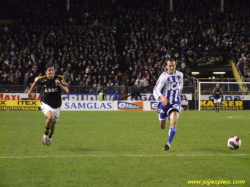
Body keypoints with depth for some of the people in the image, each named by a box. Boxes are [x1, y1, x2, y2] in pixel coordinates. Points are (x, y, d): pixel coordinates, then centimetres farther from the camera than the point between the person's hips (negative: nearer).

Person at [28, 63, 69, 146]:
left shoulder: (60, 78, -13)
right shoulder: (42, 79, -11)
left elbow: (67, 91, -19)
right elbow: (35, 82, 13)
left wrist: (60, 85, -36)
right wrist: (30, 91, 22)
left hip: (56, 106, 2)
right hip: (46, 104, -2)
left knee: (53, 123, 15)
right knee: (50, 117, -31)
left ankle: (50, 137, 46)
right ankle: (45, 134, -6)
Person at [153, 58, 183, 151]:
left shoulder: (180, 74, -1)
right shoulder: (163, 77, -17)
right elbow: (156, 90, -26)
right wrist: (162, 97, -43)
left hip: (175, 102, 1)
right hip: (164, 103, -1)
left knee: (174, 121, -25)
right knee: (162, 127, 13)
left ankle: (168, 143, -22)